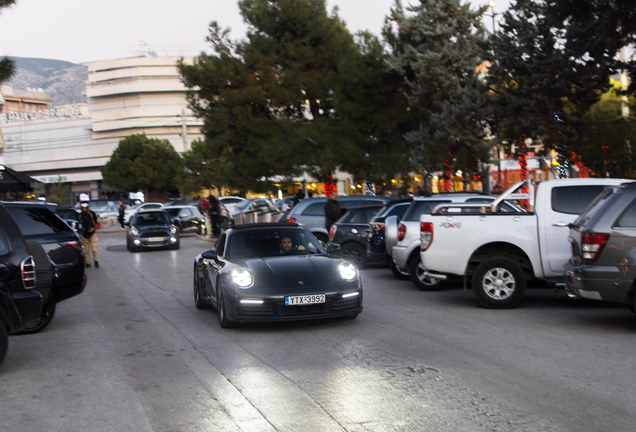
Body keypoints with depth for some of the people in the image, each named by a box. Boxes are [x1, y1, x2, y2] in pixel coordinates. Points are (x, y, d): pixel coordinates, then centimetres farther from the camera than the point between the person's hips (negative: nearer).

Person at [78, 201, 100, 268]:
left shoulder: (92, 213, -3)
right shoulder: (80, 215, 7)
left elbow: (98, 223, 1)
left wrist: (94, 228, -15)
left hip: (92, 234, -3)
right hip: (84, 234, 3)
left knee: (94, 249, -12)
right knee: (86, 250, 4)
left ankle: (96, 262, -2)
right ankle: (88, 263, 11)